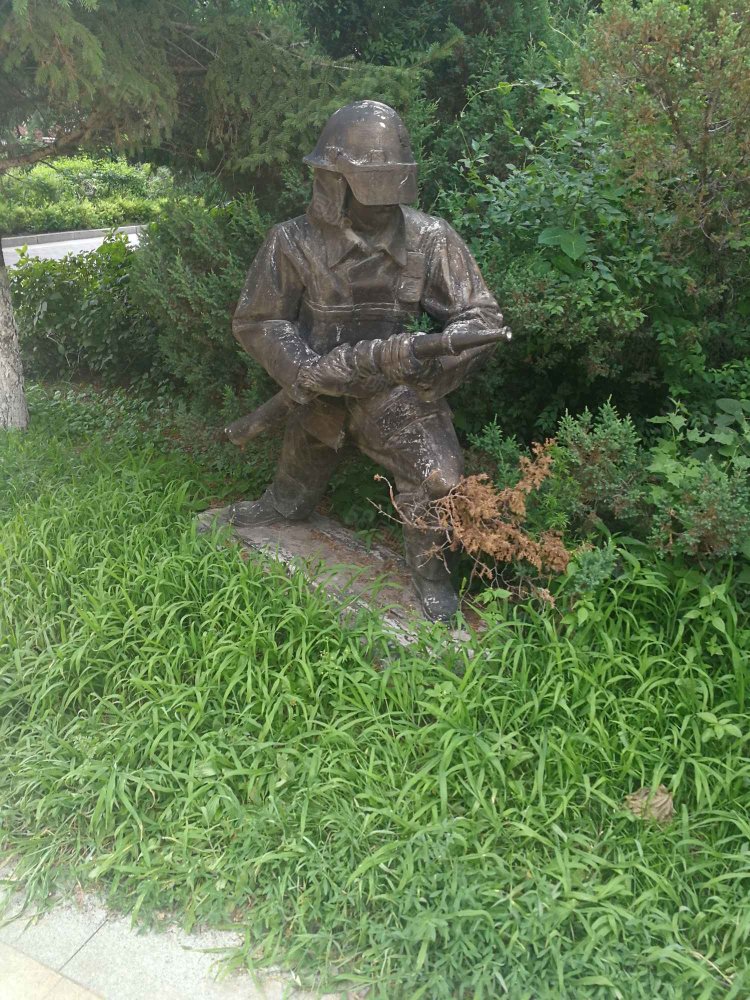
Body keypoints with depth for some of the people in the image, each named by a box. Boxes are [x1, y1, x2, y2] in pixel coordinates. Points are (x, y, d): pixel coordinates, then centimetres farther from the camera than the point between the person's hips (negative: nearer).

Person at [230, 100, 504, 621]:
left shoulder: (429, 240, -15)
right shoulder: (294, 243, -13)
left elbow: (483, 316, -15)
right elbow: (257, 321, -6)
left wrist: (428, 355, -35)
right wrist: (308, 369, -22)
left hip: (396, 389, -1)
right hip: (321, 390, 2)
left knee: (438, 477, -18)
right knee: (302, 468, 24)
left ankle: (429, 568, 10)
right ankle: (284, 505, 61)